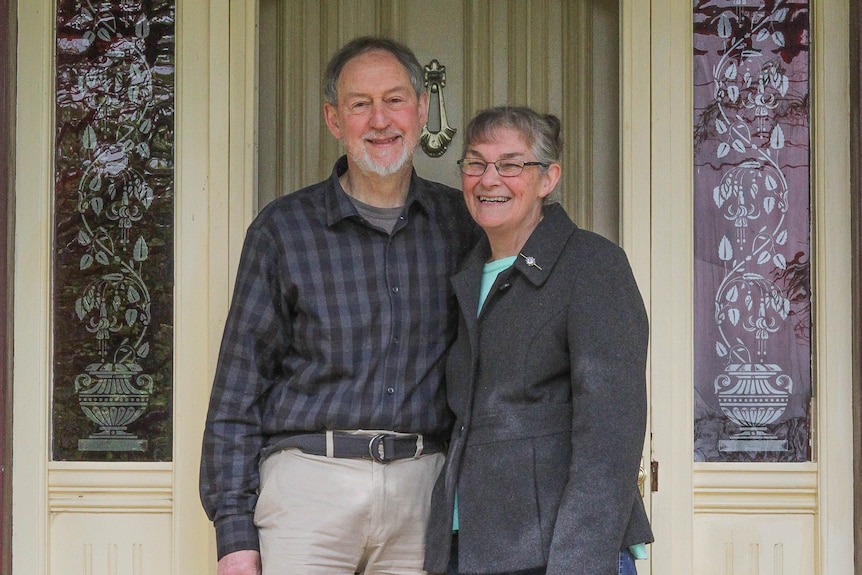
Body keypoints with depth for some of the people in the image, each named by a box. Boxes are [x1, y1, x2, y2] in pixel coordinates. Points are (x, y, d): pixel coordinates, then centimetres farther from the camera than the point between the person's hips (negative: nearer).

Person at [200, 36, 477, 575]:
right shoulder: (283, 229, 3)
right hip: (310, 481, -2)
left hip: (422, 488, 2)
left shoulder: (462, 223, 10)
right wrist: (234, 530, -3)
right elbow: (238, 392, 2)